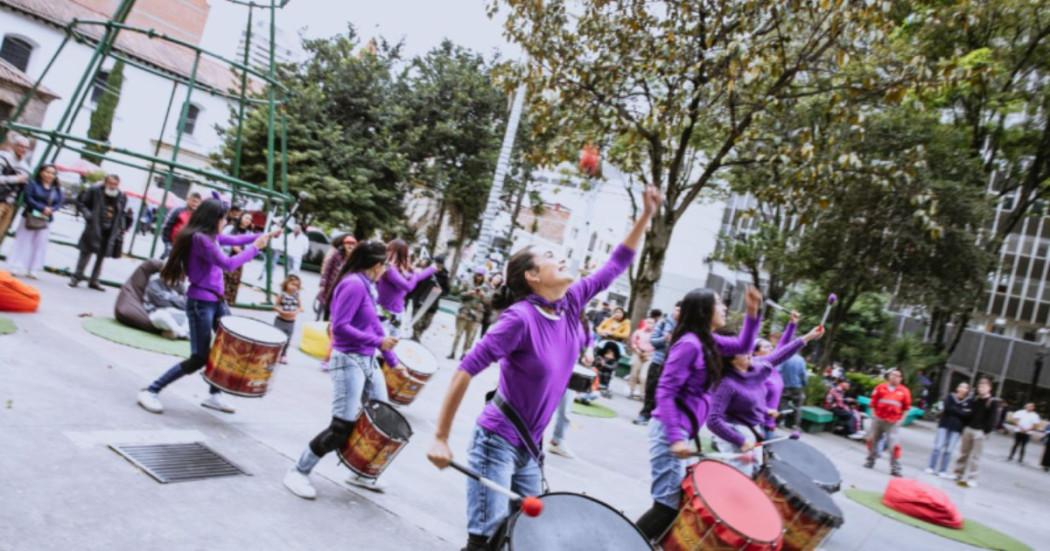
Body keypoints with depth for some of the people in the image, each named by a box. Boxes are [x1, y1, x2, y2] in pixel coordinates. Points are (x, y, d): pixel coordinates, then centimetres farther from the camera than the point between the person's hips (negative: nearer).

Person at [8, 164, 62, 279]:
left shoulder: (57, 189, 8)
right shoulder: (33, 184, -2)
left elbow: (59, 203, 2)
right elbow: (28, 198, -12)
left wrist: (50, 210, -19)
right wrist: (42, 208, -22)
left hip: (46, 220, 3)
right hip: (31, 216, -3)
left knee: (40, 245, 0)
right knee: (24, 241, 2)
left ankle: (32, 270, 3)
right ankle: (17, 268, 6)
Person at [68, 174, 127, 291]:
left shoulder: (122, 197, 3)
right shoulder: (94, 191, -6)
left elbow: (122, 214, 14)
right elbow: (80, 202, 2)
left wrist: (121, 229, 7)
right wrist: (87, 214, -12)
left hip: (110, 232, 3)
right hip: (94, 229, -3)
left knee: (101, 256, 9)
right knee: (86, 252, -1)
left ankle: (94, 281, 19)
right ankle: (77, 277, 13)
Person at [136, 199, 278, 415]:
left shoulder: (210, 236, 8)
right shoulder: (199, 238, -19)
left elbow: (235, 239, 21)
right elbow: (227, 264, -24)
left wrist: (264, 236, 11)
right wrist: (255, 248, -16)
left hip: (217, 301, 10)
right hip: (200, 303, -10)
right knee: (200, 357, -7)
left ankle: (213, 396, 23)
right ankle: (150, 391, 3)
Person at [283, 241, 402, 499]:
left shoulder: (368, 287, 11)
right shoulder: (354, 285, -17)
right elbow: (340, 327, -22)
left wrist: (393, 361, 17)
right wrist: (377, 341, -19)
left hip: (368, 361, 10)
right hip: (348, 361, -10)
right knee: (343, 426, -10)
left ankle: (361, 473, 26)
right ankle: (298, 472, 6)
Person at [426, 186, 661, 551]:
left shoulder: (571, 303, -1)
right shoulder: (520, 318, -22)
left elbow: (615, 265, 9)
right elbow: (467, 370, -23)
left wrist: (646, 216, 4)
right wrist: (440, 438, -24)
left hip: (529, 447, 8)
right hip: (496, 442, -8)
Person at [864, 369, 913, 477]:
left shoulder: (904, 391, 0)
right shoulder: (880, 387, 1)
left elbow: (906, 407, 7)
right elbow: (873, 402, 7)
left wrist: (901, 420, 1)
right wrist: (874, 415, 1)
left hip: (893, 422, -2)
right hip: (878, 419, 2)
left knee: (894, 445, -9)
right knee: (872, 440, 11)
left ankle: (895, 468, -2)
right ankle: (870, 461, 30)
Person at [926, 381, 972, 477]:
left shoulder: (968, 402, 2)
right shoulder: (950, 397, 3)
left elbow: (968, 414, -10)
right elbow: (948, 408, -13)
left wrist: (955, 411, -14)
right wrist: (962, 412, -10)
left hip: (956, 428, 0)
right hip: (945, 425, 0)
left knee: (949, 450, 1)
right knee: (938, 447, -1)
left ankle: (943, 471, 7)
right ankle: (931, 468, 5)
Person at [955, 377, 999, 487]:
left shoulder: (993, 402, -4)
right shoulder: (974, 400, 14)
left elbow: (993, 419, -10)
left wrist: (986, 431, -18)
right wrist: (964, 426, 6)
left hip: (980, 432, -6)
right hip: (968, 429, 6)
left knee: (975, 457, -5)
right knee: (963, 453, 11)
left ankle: (970, 479, -3)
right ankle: (959, 475, 19)